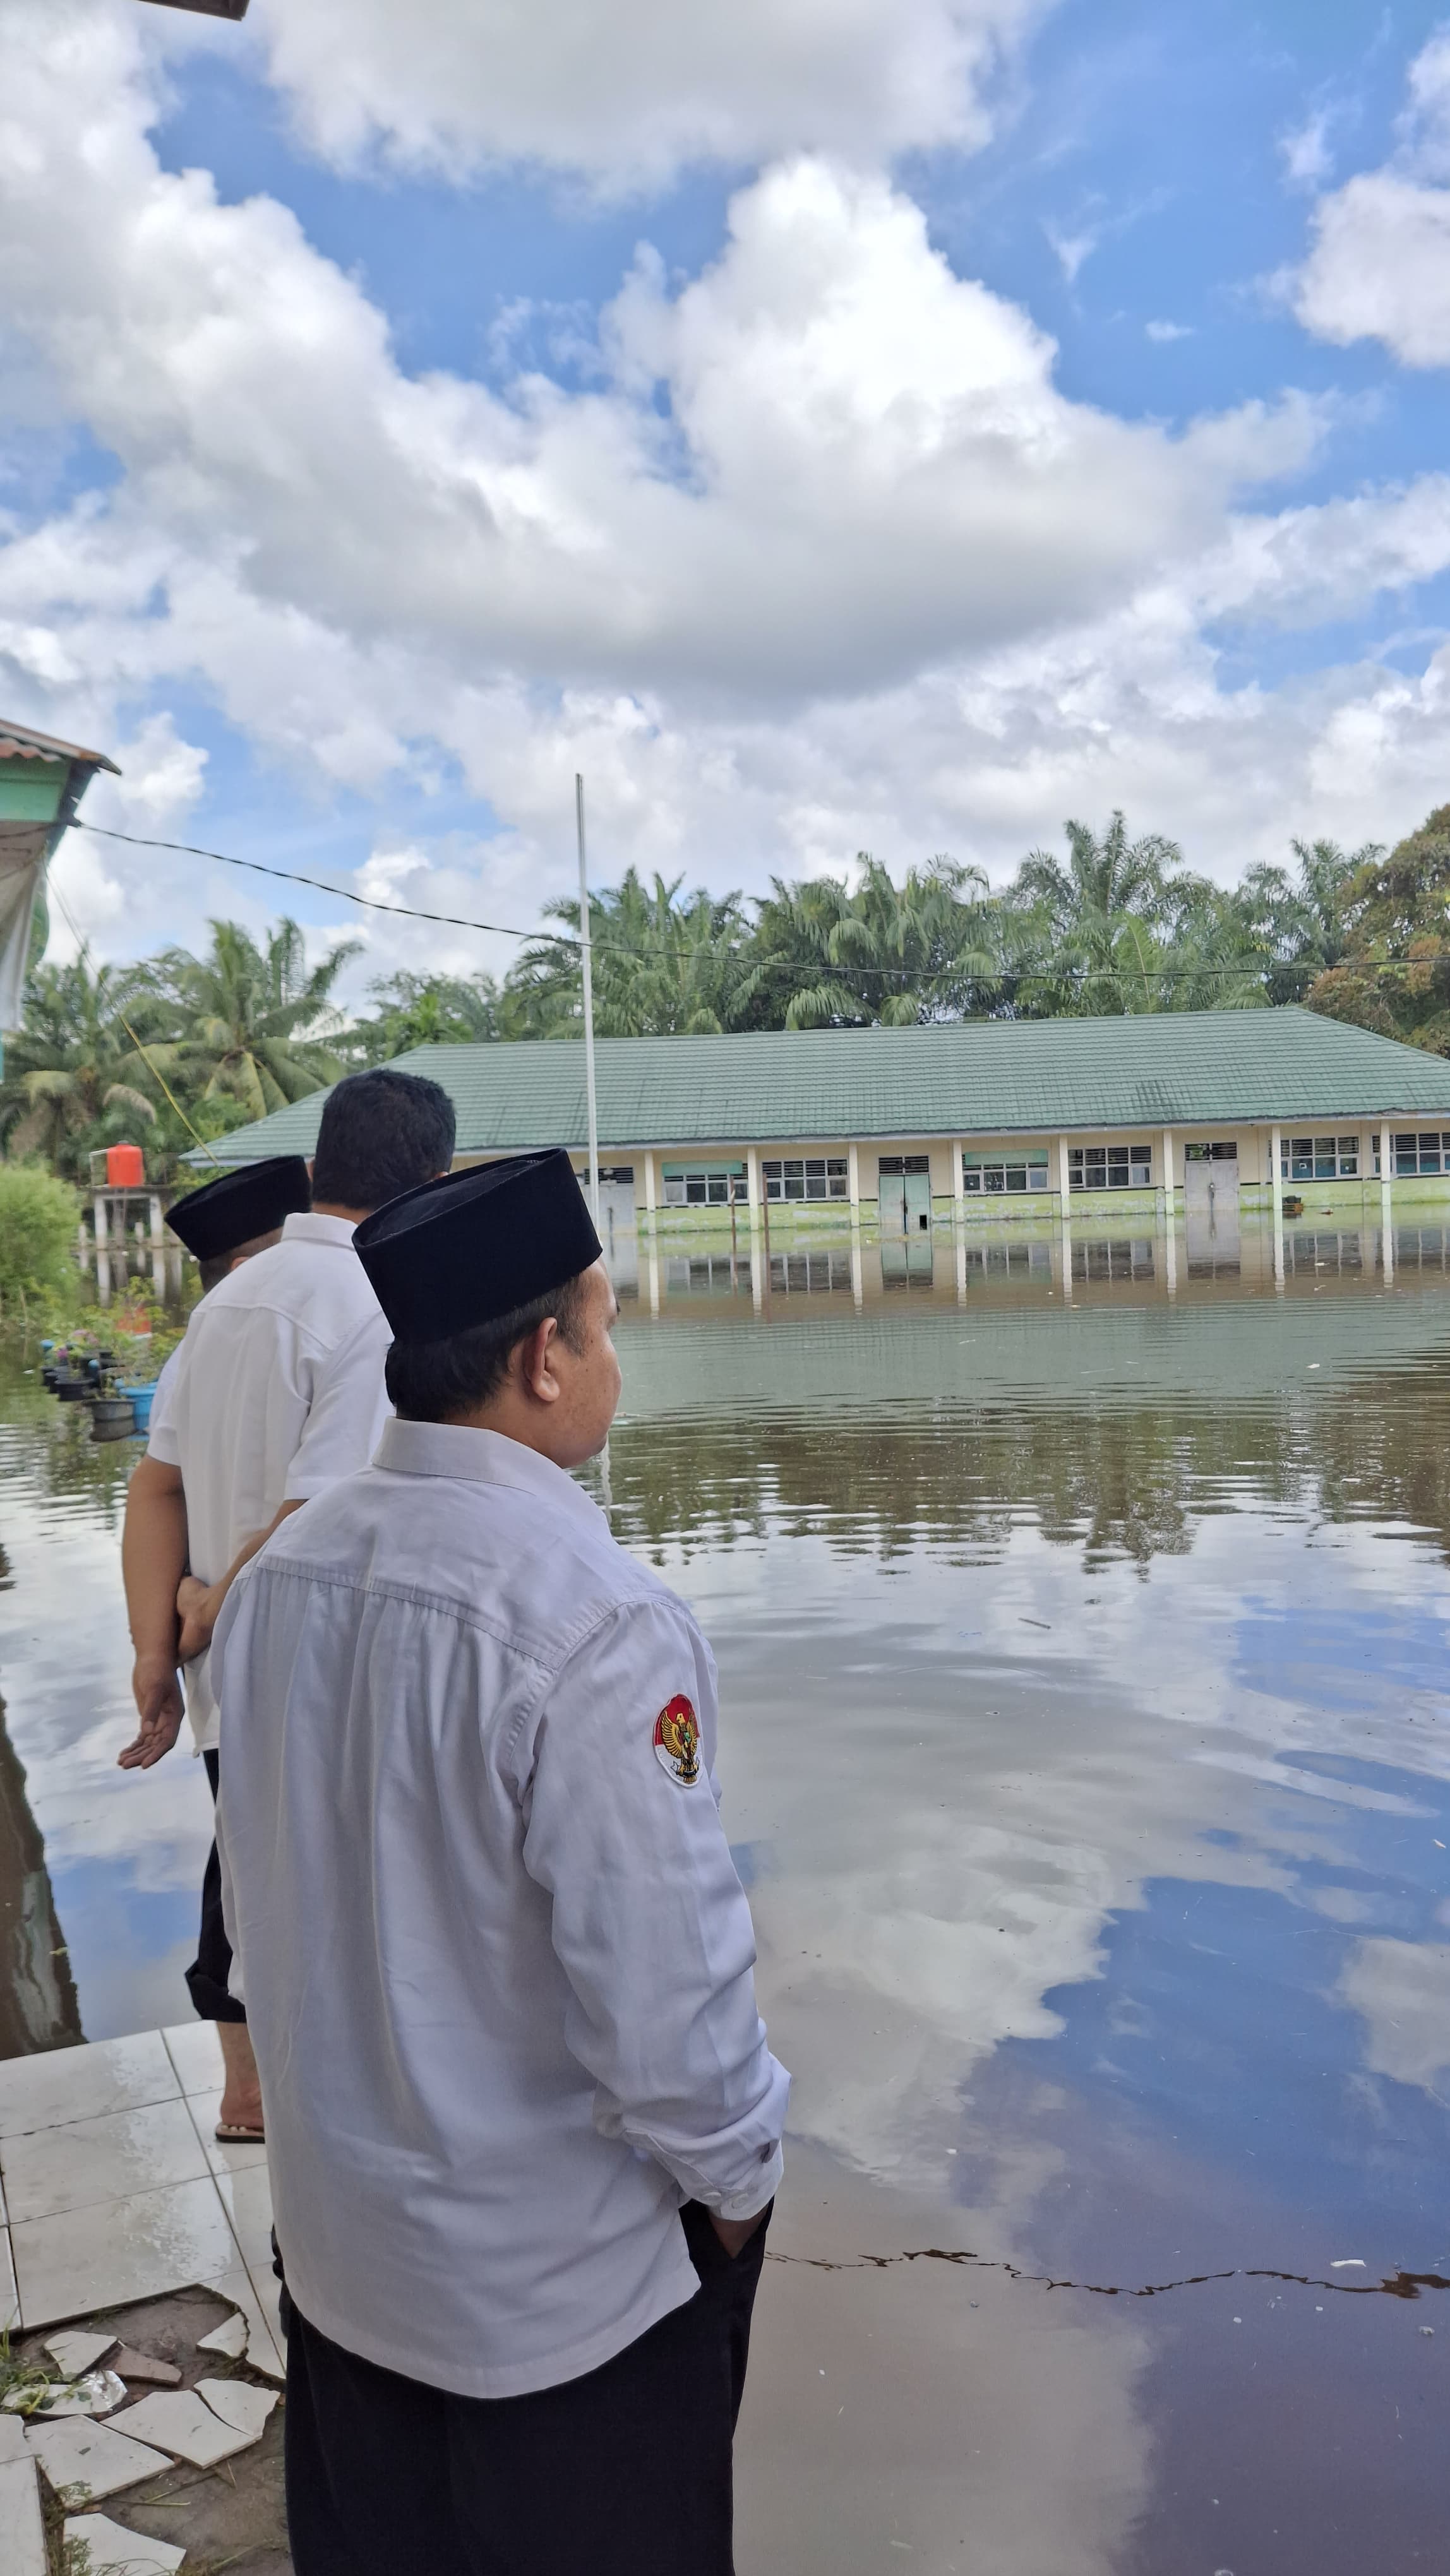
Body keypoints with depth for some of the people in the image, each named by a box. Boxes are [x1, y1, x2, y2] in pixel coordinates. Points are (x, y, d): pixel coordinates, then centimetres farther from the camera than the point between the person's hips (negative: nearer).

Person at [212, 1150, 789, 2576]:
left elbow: (258, 1888, 4)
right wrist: (733, 2175, -6)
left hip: (338, 2223, 6)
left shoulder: (275, 1574, -8)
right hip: (555, 2274, -6)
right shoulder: (594, 1618, -30)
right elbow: (661, 1974, -26)